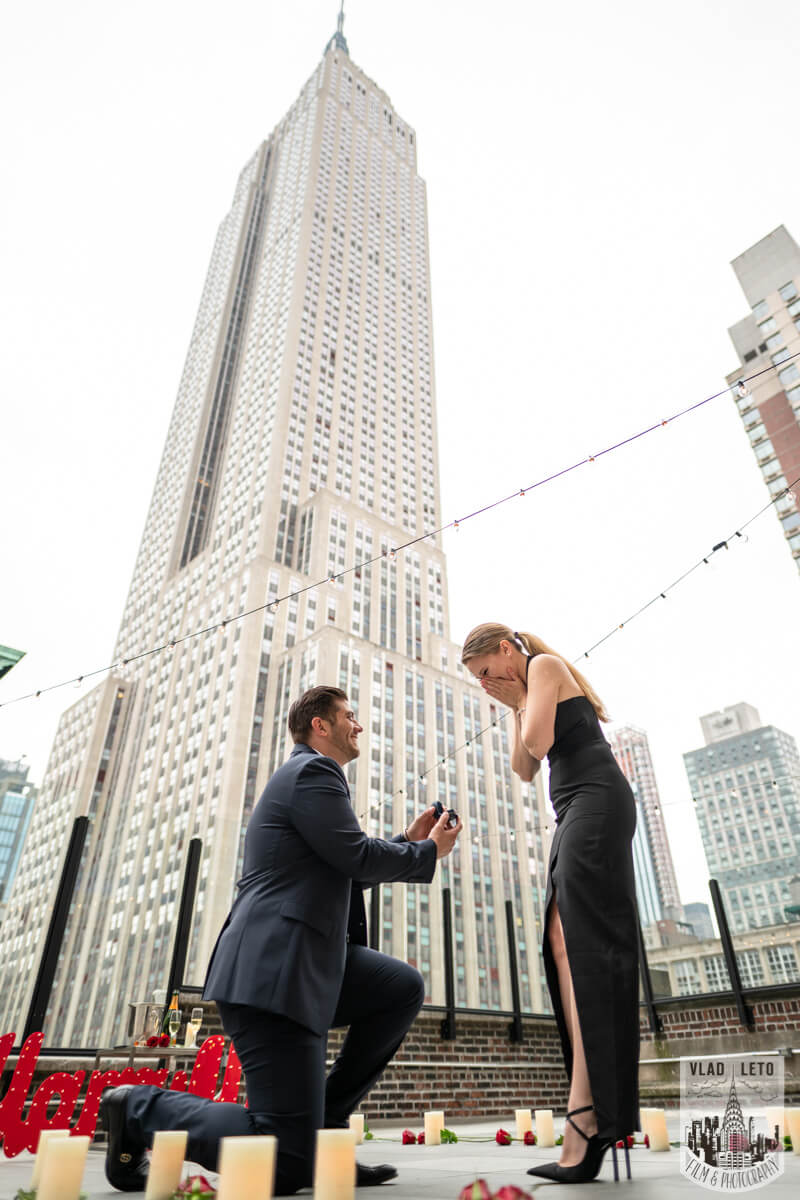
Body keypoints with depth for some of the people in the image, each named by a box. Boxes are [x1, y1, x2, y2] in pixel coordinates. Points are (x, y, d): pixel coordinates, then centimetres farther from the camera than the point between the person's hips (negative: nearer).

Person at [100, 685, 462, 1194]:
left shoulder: (307, 774, 23)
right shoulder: (313, 771, -10)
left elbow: (341, 873, 26)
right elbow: (358, 858, -13)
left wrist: (408, 841, 21)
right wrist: (430, 851, 3)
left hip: (305, 960, 11)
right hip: (275, 966, -11)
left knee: (405, 989, 6)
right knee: (286, 1162, -9)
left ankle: (322, 1123, 12)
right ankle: (140, 1108, 6)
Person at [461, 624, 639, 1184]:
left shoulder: (545, 665, -1)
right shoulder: (532, 693, 26)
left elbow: (538, 742, -15)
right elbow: (525, 770, 21)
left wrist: (527, 712, 4)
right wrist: (515, 708, 16)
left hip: (596, 800, -10)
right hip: (575, 812, 10)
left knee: (581, 940, -17)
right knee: (561, 939, -3)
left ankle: (586, 1114, -19)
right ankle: (599, 1115, -6)